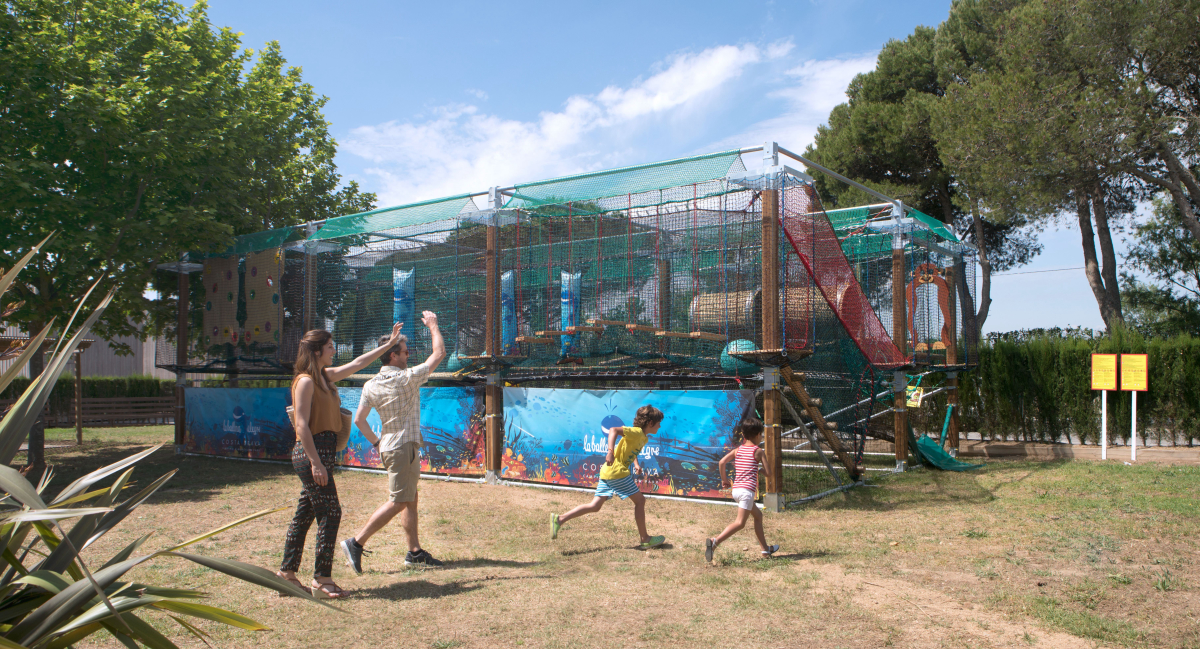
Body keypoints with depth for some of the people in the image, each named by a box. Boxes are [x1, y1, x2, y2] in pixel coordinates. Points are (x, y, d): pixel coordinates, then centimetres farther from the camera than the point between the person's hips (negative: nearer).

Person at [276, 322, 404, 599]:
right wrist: (315, 462, -21)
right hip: (312, 453, -9)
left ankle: (287, 573, 22)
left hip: (322, 452, 9)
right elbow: (302, 425, -17)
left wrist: (389, 344, 29)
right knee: (330, 514, -6)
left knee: (304, 514, 13)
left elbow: (357, 363, 26)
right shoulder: (305, 381, -12)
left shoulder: (326, 376, 14)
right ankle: (322, 580, 0)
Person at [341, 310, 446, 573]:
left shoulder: (371, 385, 4)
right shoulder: (407, 378, -15)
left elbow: (359, 419, 5)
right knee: (398, 502, -4)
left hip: (389, 447, 8)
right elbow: (439, 354, -9)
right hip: (404, 447, -8)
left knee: (410, 500, 14)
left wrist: (377, 442, 13)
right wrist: (433, 325, 1)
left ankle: (414, 551, 18)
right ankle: (356, 542, -4)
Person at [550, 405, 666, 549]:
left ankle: (560, 519, -2)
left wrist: (636, 465, 21)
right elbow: (614, 430, -23)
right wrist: (610, 452, -33)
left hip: (607, 472, 9)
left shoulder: (644, 437, 18)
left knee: (595, 506, 5)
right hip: (617, 471, -9)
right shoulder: (637, 432, -11)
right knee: (640, 500, 1)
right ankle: (645, 539, 10)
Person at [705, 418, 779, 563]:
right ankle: (714, 542, -32)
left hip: (736, 489, 7)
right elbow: (768, 473, 0)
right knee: (740, 522, -13)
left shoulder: (738, 449, 12)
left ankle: (765, 549, 30)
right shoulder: (758, 451, 0)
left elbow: (721, 462, -1)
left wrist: (724, 479, 10)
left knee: (758, 515, 23)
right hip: (747, 490, -7)